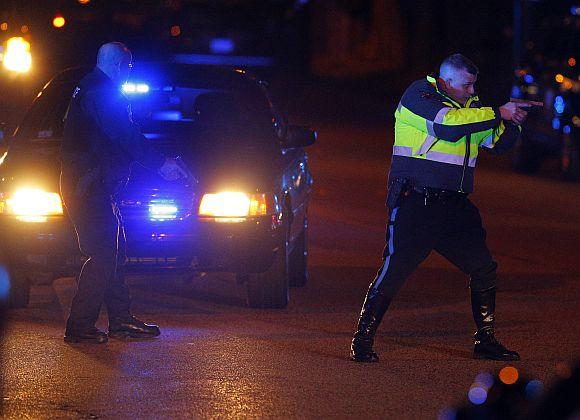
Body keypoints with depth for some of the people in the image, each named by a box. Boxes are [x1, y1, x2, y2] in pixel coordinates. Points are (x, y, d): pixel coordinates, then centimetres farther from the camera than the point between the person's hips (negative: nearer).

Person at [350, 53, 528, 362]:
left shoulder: (471, 106, 15)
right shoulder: (419, 94, -7)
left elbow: (499, 143, 18)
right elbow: (450, 122, -23)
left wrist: (512, 124, -4)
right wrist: (498, 113, -17)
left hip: (454, 207, 7)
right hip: (414, 203, -7)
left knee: (484, 270, 6)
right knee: (393, 270, -12)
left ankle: (486, 342, 18)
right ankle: (362, 341, -4)